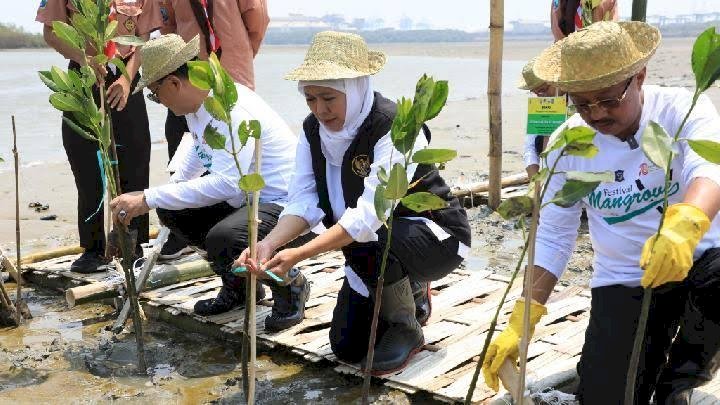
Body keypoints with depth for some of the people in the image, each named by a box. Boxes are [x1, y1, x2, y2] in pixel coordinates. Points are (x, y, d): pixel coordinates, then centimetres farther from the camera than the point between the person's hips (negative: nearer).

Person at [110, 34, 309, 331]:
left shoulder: (232, 109, -25)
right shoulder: (196, 104, 5)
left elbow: (225, 183, -34)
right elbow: (198, 152, 27)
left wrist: (148, 200, -31)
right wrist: (166, 194, 29)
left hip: (287, 205, -10)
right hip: (247, 198, 10)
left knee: (221, 240, -34)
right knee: (171, 211, 10)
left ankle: (289, 286, -3)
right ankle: (238, 287, 21)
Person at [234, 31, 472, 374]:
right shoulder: (314, 130, -7)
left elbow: (369, 216, -37)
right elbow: (304, 201, -13)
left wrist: (300, 254, -45)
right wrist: (268, 244, -32)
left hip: (434, 236, -6)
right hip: (376, 249, 7)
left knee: (368, 243, -38)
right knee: (346, 348, 2)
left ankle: (406, 329, -9)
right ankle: (411, 293, 28)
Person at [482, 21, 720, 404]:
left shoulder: (683, 110, -14)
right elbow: (552, 237, -3)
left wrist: (685, 223, -59)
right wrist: (521, 322, -10)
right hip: (622, 280, 2)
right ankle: (656, 346, 24)